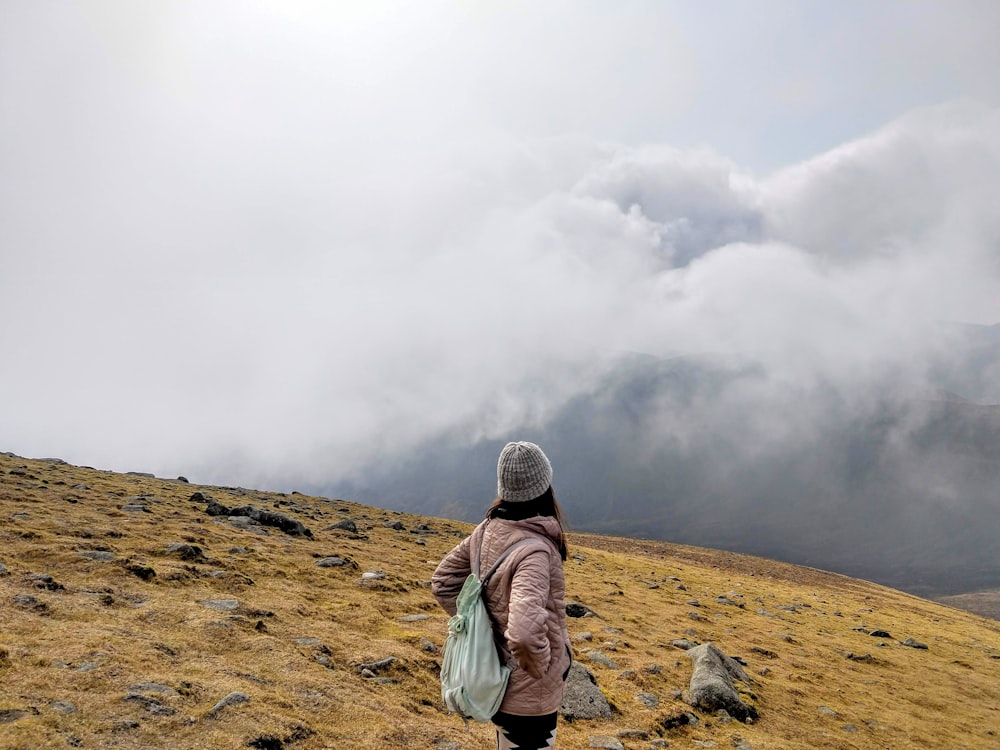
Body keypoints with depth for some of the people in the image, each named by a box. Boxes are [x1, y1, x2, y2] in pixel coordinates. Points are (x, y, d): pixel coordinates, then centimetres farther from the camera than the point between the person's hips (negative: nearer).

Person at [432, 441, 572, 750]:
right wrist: (542, 668, -21)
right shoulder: (533, 549, -30)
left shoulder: (488, 530, -7)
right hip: (528, 692, -7)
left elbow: (442, 582, 5)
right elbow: (525, 633, -40)